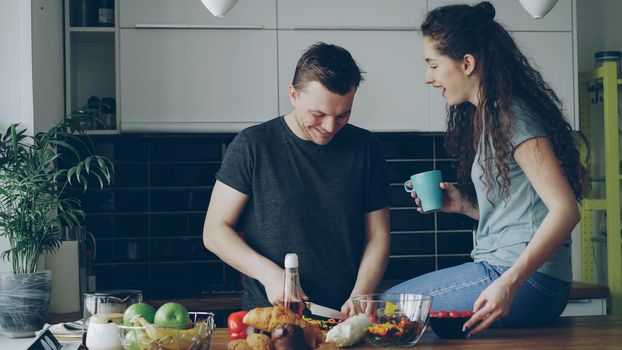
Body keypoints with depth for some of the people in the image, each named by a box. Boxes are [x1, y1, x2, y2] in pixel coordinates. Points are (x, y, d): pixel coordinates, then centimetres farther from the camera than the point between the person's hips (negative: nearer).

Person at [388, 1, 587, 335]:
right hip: (502, 270, 9)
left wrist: (510, 283, -28)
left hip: (528, 281, -9)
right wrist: (463, 204, 9)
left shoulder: (511, 115, -11)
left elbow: (565, 210, -20)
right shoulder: (485, 116, 19)